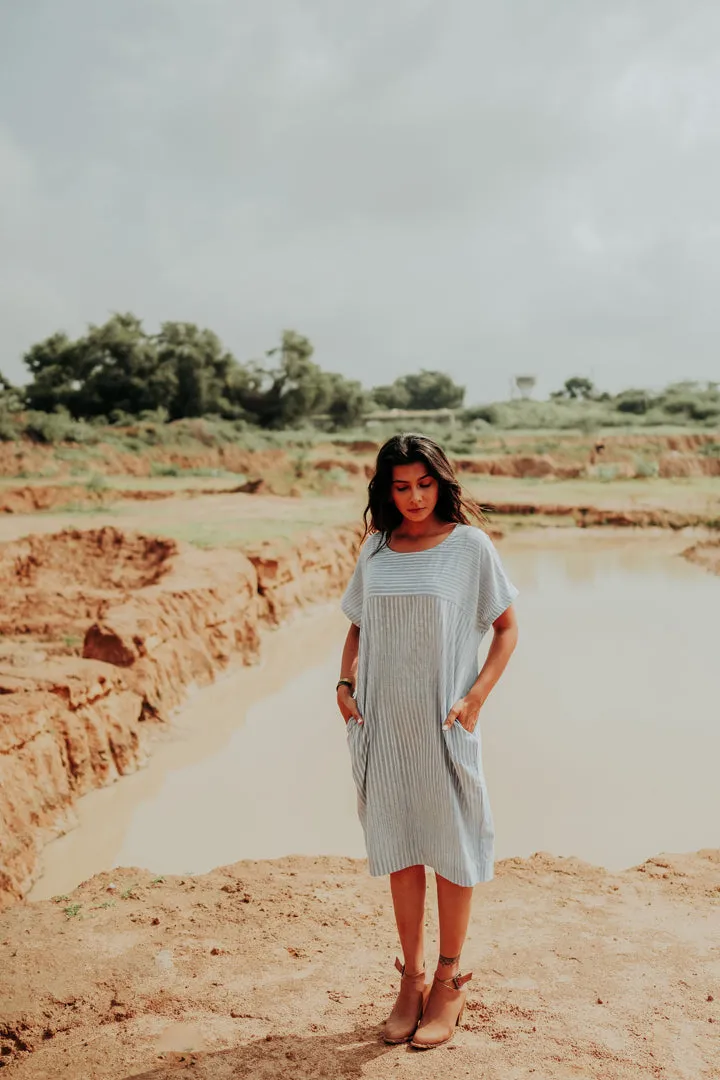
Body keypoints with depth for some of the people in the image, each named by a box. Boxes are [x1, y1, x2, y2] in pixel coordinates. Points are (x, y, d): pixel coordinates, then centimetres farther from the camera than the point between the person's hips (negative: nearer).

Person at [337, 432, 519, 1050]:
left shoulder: (469, 545, -4)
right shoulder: (375, 550, 7)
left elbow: (506, 628, -1)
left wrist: (476, 696, -12)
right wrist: (344, 683, 0)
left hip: (443, 723, -3)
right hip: (382, 722, 4)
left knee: (452, 848, 7)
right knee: (399, 849, 12)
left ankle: (449, 981, 24)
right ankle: (411, 977, 28)